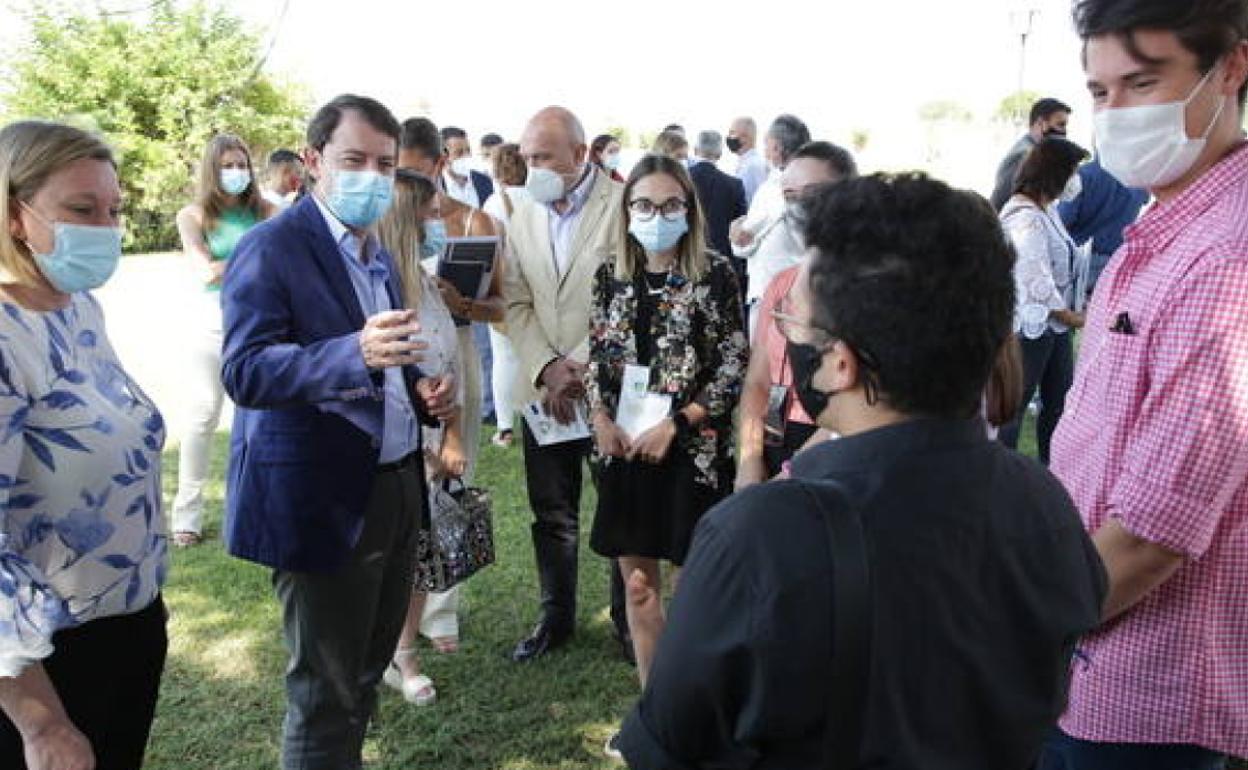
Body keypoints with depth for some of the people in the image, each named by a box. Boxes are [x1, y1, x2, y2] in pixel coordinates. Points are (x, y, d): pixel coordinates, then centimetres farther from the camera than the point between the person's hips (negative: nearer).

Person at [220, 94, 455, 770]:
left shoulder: (377, 252, 12)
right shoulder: (271, 248, -13)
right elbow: (245, 372, -25)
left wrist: (420, 390, 2)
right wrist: (356, 353, -40)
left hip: (395, 485, 8)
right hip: (322, 500, -8)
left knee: (366, 670, 21)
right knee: (326, 693, 5)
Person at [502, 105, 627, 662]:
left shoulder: (624, 206, -10)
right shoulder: (523, 219, 8)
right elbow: (516, 304, 5)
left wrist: (579, 367, -17)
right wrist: (546, 369, -9)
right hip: (543, 388, 5)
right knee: (552, 515, 14)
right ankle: (556, 617, 31)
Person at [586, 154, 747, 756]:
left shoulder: (715, 273, -7)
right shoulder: (612, 274, 5)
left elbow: (734, 365, -9)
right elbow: (596, 353, 11)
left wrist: (674, 424, -13)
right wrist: (601, 419, -4)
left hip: (692, 448, -4)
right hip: (625, 447, 4)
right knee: (635, 575, 12)